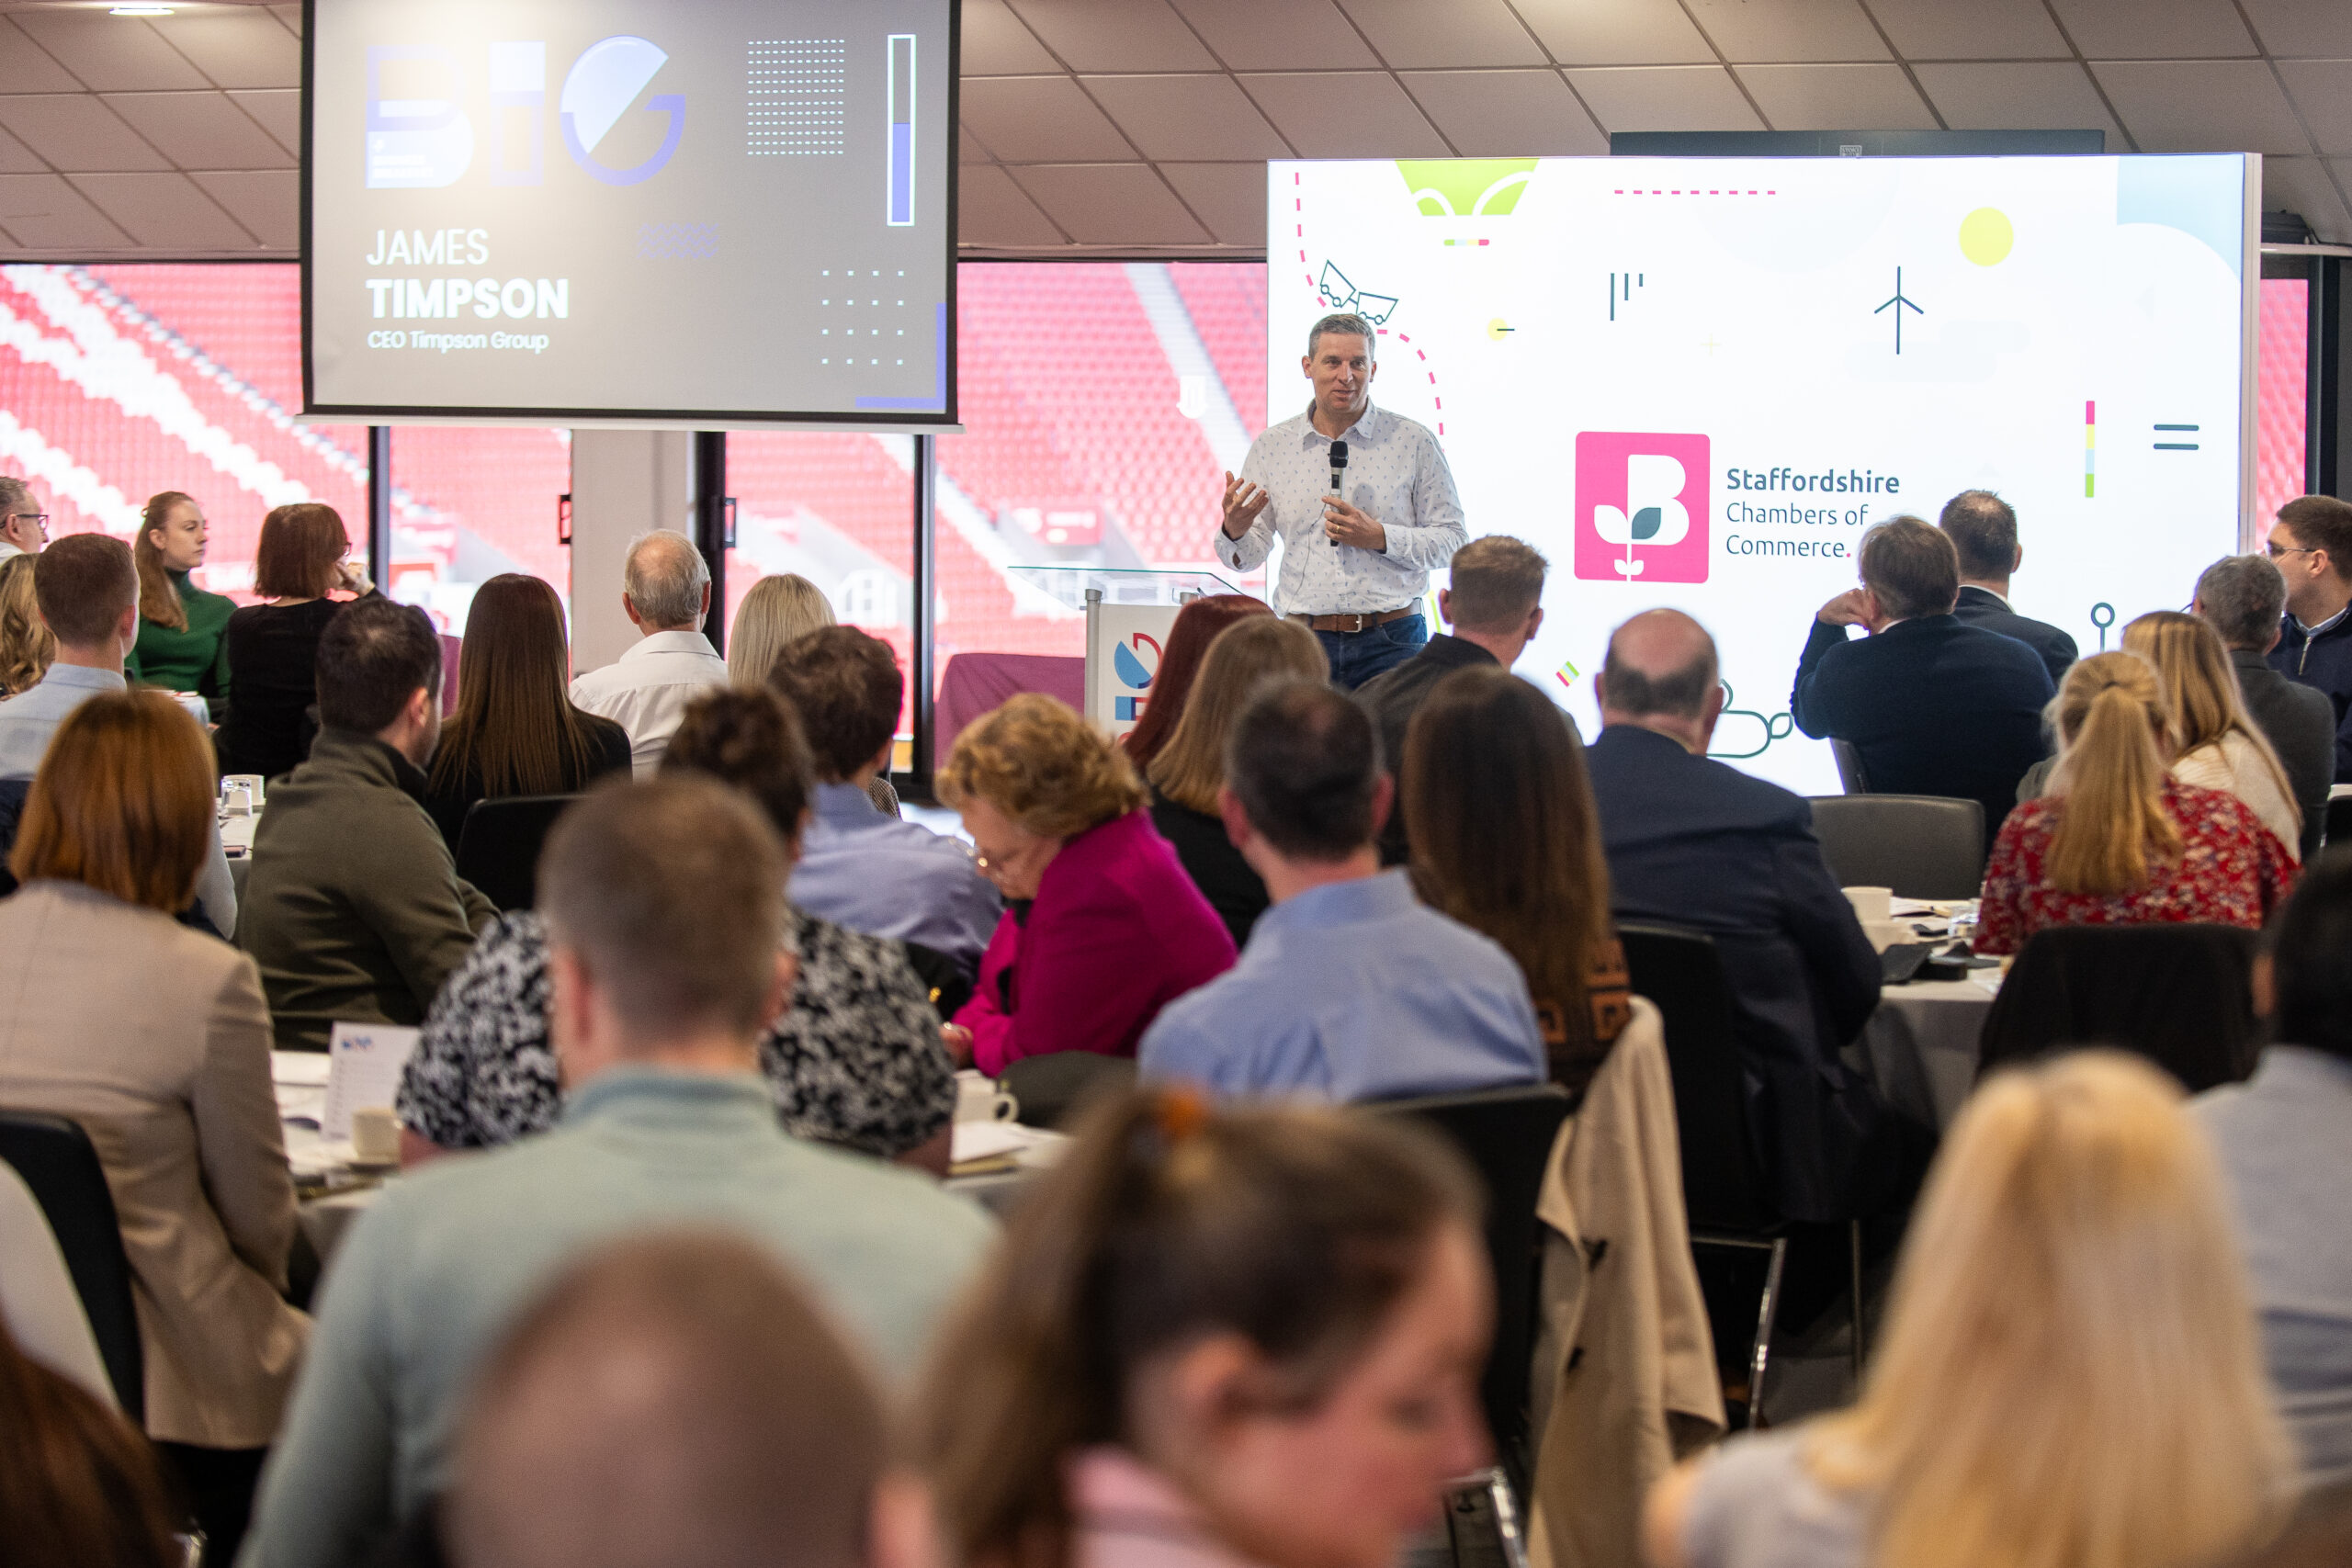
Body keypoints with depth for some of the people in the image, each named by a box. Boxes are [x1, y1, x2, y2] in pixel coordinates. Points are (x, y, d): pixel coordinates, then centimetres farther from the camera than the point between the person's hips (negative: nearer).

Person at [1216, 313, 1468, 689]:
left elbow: (1453, 539, 2)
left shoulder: (1414, 442, 3)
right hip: (1303, 643, 1)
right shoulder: (1270, 447, 8)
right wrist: (1234, 531, -14)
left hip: (1390, 643, -1)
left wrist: (1380, 537, -12)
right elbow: (1248, 556, 10)